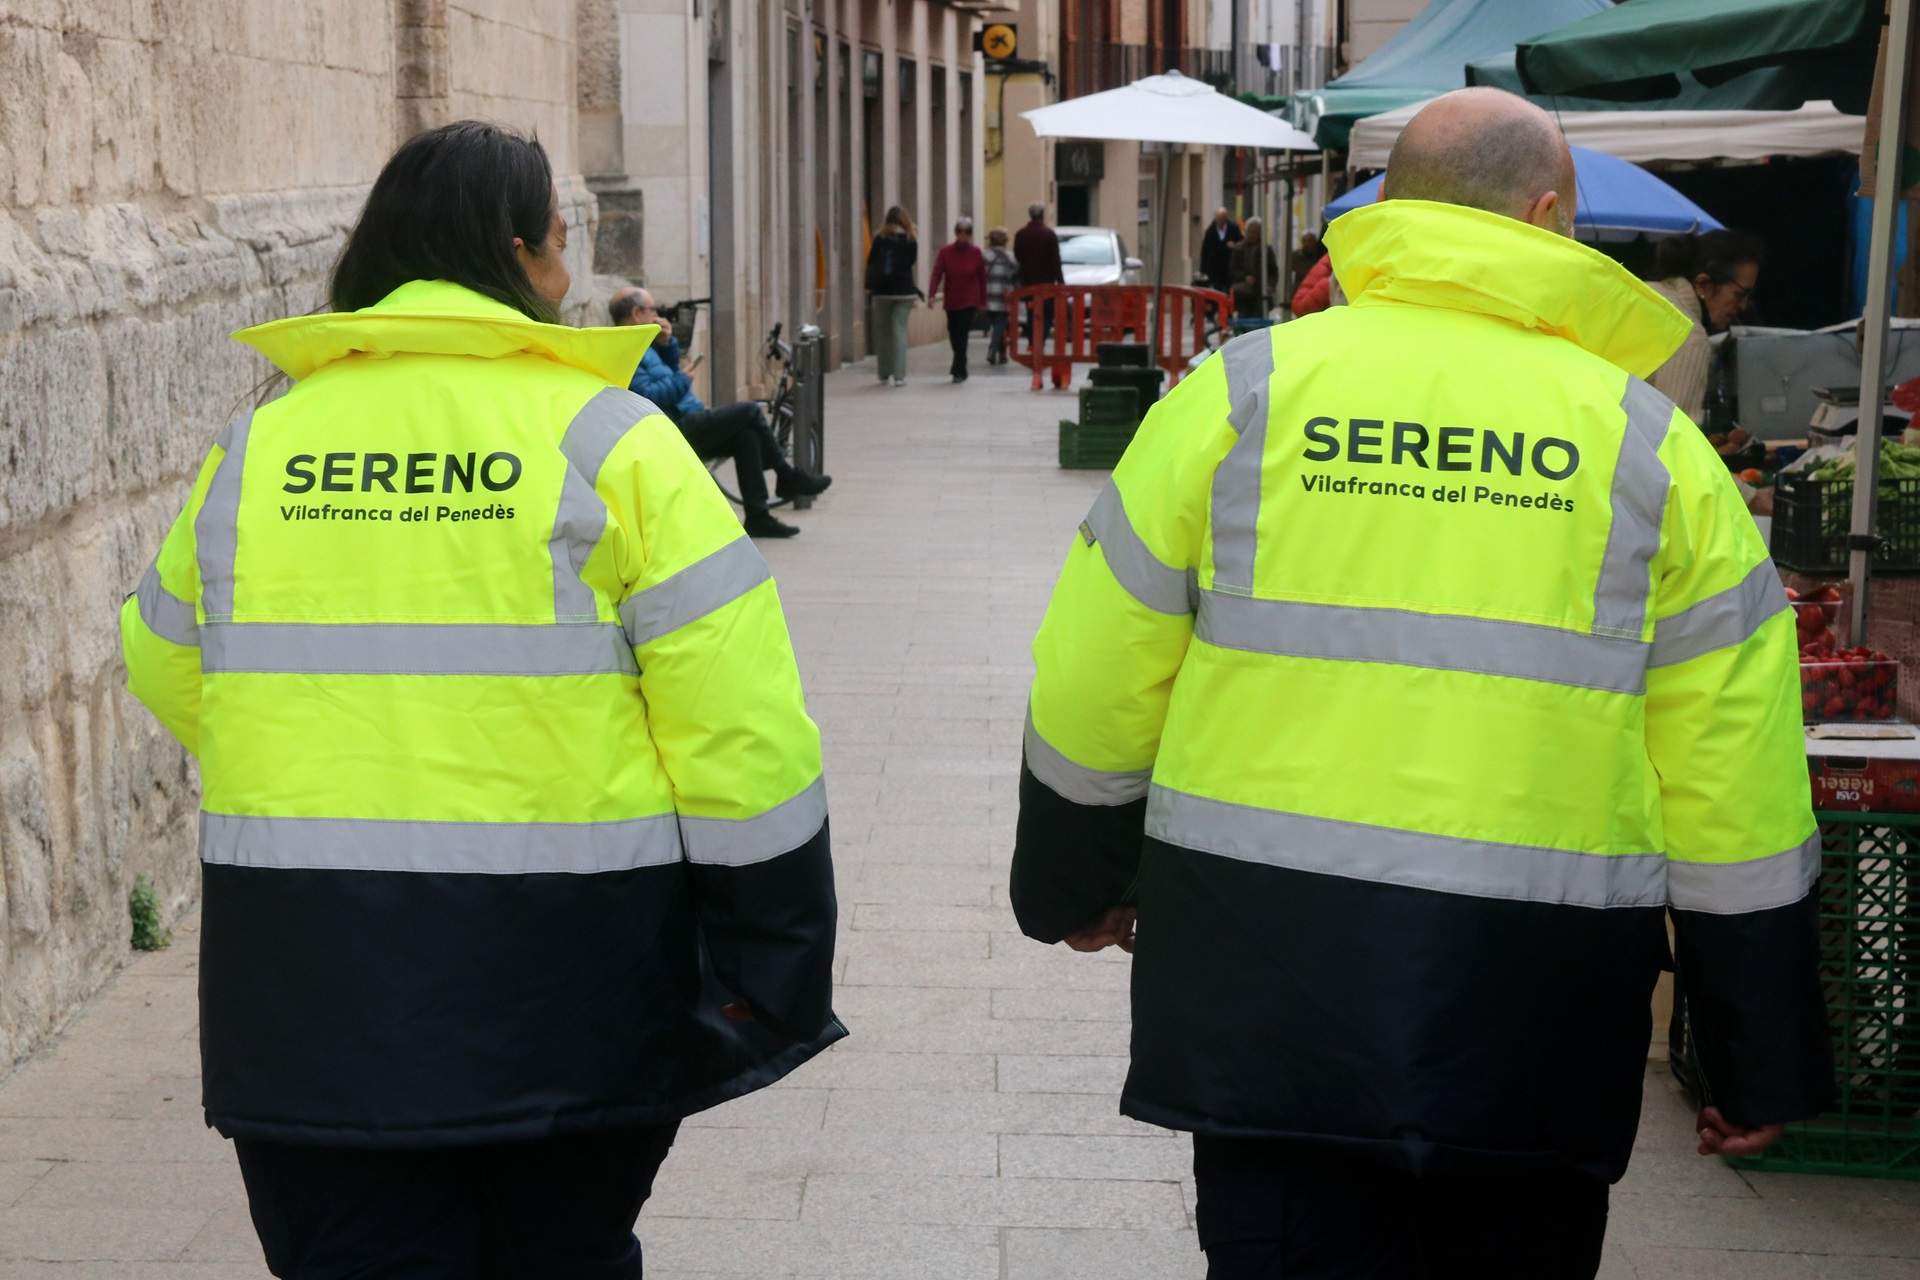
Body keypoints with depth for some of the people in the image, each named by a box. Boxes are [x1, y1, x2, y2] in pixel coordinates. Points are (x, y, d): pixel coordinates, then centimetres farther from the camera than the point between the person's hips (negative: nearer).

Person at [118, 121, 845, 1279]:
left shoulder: (256, 449, 4)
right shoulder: (606, 440, -7)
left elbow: (169, 672, 18)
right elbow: (737, 720, -11)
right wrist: (775, 956, -2)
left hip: (312, 985, 2)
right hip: (562, 968, -2)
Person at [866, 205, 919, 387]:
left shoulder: (880, 240, -3)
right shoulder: (910, 242, 0)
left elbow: (871, 264, -1)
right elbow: (911, 262, 5)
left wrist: (870, 287, 6)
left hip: (882, 291, 0)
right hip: (904, 291, 0)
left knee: (882, 333, 8)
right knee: (900, 331, 1)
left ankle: (885, 375, 10)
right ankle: (899, 375, -7)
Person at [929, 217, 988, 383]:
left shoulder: (976, 252, -5)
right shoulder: (945, 251, -6)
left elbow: (982, 278, 1)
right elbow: (937, 273, -13)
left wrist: (983, 301, 3)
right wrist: (932, 295, -26)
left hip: (970, 301, -2)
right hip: (951, 301, 2)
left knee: (962, 335, -11)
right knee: (954, 334, 10)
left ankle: (959, 371, -7)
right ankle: (960, 368, 30)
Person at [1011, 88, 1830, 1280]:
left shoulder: (1244, 389, 0)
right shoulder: (1651, 445, 0)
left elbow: (1094, 689, 3)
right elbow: (1736, 796, 0)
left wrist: (1074, 886, 21)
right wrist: (1764, 1067, 10)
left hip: (1268, 995, 0)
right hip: (1536, 1043, 1)